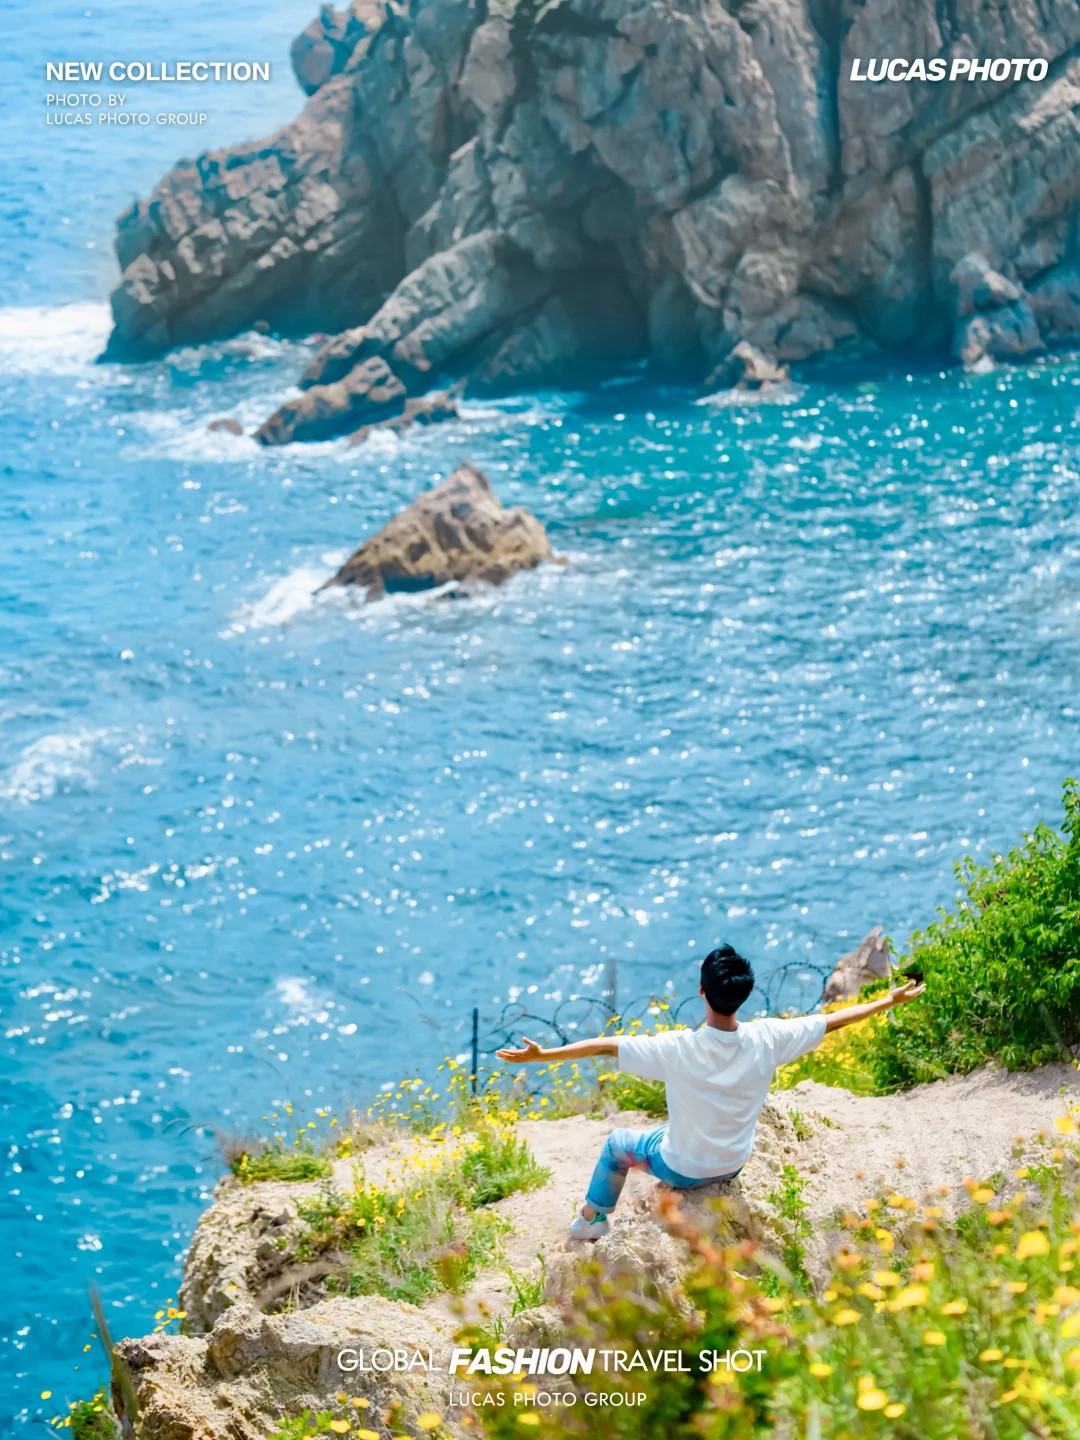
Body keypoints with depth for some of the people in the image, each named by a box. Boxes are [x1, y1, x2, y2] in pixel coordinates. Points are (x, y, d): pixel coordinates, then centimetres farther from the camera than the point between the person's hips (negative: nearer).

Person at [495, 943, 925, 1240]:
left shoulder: (678, 1048, -33)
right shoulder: (766, 1040, -24)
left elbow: (605, 1046, -33)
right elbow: (832, 1019, -12)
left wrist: (541, 1055, -28)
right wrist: (889, 1001, 0)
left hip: (684, 1170, -4)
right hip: (734, 1166, 4)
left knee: (617, 1142, 26)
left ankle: (590, 1220, 38)